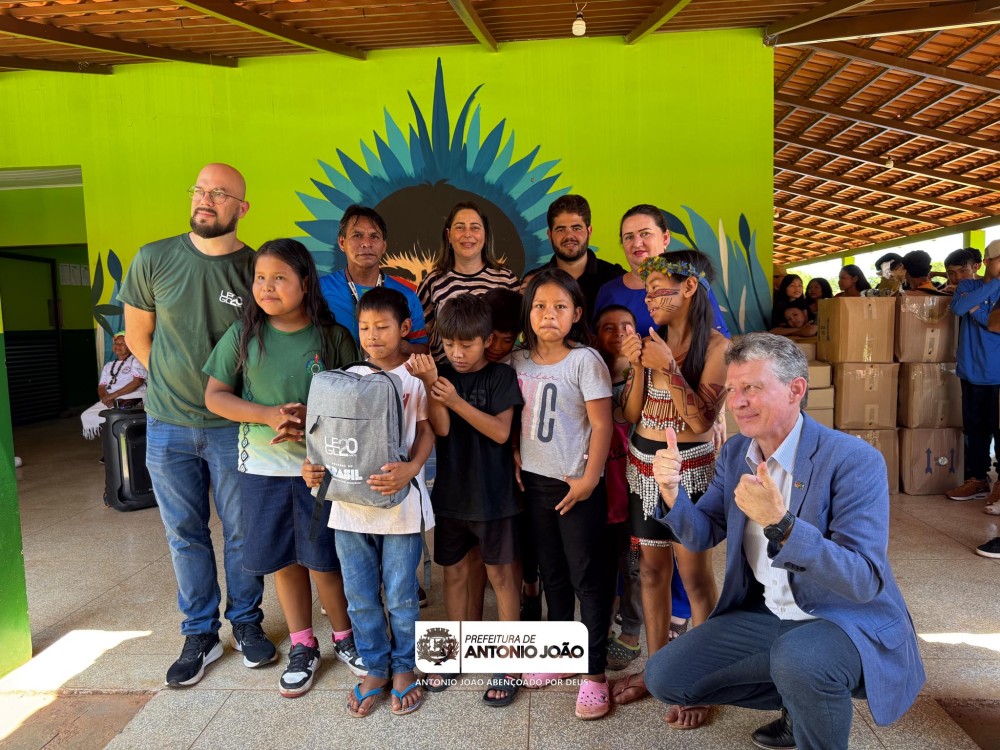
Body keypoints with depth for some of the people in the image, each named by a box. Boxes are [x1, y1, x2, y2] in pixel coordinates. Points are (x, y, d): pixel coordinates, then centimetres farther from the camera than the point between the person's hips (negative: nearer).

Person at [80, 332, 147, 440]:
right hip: (110, 402, 6)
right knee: (87, 416, -18)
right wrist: (106, 398, -8)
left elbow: (137, 382, -9)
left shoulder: (136, 361, 6)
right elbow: (101, 387, 16)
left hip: (132, 400, -6)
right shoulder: (108, 366, 27)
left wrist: (114, 395, -14)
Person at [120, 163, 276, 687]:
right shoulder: (154, 260, -4)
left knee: (242, 530, 10)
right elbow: (137, 335, 7)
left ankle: (246, 621, 30)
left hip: (234, 425, -1)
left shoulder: (255, 270, -7)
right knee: (185, 533, 12)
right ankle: (200, 634, 28)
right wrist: (175, 382, 2)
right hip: (167, 426, 2)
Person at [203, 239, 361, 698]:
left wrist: (313, 417, -20)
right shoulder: (243, 334, -3)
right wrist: (269, 415, -16)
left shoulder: (333, 337, -7)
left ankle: (345, 638, 32)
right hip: (263, 466, 2)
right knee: (284, 561, 13)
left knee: (324, 560, 7)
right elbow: (215, 396, -1)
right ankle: (302, 647, 33)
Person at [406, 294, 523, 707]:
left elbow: (501, 431, -18)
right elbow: (440, 429, -10)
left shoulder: (501, 376, -8)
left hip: (493, 494, -4)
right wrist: (430, 385, -25)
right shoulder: (442, 374, 1)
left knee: (501, 574, 7)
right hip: (450, 491, 4)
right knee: (454, 571, 15)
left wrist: (456, 401, -27)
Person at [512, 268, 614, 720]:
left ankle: (595, 672, 17)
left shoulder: (585, 361, -12)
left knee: (587, 575, 3)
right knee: (551, 571, 18)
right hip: (535, 481, 6)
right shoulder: (519, 362, 4)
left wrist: (589, 480, -15)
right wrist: (515, 457, 1)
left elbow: (602, 425, -13)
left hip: (576, 484, -5)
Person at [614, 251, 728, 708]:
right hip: (643, 464, 6)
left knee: (694, 573, 0)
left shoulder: (715, 346, -9)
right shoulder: (651, 342, 6)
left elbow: (702, 419, -16)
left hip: (689, 468, -5)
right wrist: (638, 367, -9)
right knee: (651, 567, 12)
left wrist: (668, 366, -19)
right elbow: (632, 414, 5)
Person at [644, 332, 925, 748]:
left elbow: (865, 581, -26)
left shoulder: (854, 460, -20)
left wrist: (780, 524, -41)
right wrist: (671, 491, -18)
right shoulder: (735, 452, 0)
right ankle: (801, 699, 16)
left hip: (847, 619, -6)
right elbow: (701, 536, 4)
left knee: (798, 659, -39)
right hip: (764, 615, 7)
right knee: (663, 677, -1)